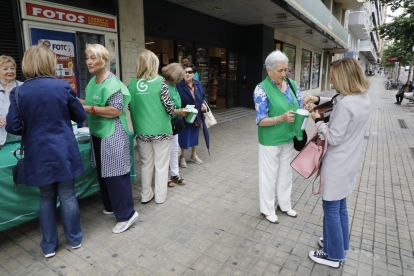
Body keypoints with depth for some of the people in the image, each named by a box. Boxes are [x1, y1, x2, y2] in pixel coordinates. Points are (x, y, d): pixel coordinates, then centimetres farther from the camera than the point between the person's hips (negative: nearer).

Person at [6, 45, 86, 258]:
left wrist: (31, 130, 14)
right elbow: (80, 116, -1)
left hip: (38, 154, 2)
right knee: (67, 195, 12)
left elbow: (12, 126, -6)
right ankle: (75, 239, 29)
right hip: (64, 151, -1)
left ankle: (49, 246, 28)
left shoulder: (18, 92, -4)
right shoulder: (63, 87, -9)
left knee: (46, 198, 16)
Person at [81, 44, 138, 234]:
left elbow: (117, 110, -22)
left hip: (112, 135, -9)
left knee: (115, 173, -6)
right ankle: (111, 205, 36)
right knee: (103, 171, 18)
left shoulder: (112, 82, -15)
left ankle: (127, 213, 7)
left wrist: (89, 109, -21)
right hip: (98, 133, 9)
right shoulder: (93, 81, 12)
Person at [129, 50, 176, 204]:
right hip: (161, 130, -4)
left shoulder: (132, 83, 1)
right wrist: (175, 111, 10)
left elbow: (131, 107, 7)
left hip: (142, 131, 4)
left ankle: (146, 195, 28)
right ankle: (160, 196, 22)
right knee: (161, 165, 10)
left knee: (146, 164, 17)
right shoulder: (160, 81, -11)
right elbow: (169, 106, -11)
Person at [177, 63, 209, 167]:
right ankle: (182, 157, 26)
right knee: (183, 137, 4)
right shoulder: (179, 85, -14)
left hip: (196, 117, 6)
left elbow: (203, 97, 18)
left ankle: (193, 155, 39)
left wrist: (203, 104, -1)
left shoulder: (199, 84, 5)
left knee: (194, 136, 19)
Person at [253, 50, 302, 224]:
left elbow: (300, 108, 10)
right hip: (270, 141, -6)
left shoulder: (292, 85, 2)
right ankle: (267, 210, 28)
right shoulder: (262, 89, -17)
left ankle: (284, 204, 41)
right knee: (269, 175, 8)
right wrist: (282, 118, -30)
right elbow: (261, 120, -18)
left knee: (286, 172, 20)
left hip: (288, 138, 6)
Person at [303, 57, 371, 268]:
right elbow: (338, 102, 19)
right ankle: (340, 244, 42)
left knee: (331, 208, 8)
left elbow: (333, 138, -23)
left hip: (336, 166, -9)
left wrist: (317, 120, -11)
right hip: (348, 163, 9)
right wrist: (318, 100, 4)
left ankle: (334, 255, 25)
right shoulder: (364, 99, 2)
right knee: (340, 206, 23)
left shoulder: (345, 104, -26)